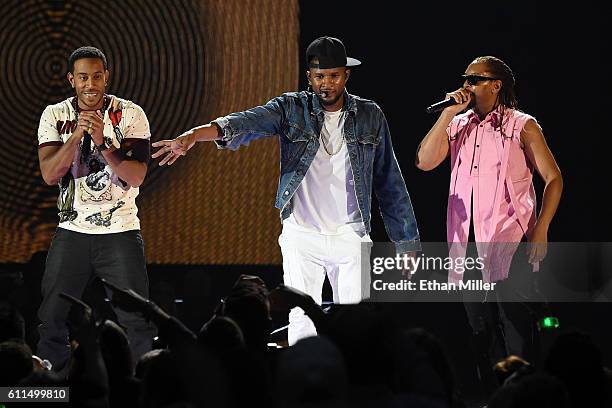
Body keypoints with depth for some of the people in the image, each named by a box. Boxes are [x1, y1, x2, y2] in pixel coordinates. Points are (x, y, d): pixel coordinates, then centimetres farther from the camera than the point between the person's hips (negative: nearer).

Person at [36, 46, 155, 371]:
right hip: (72, 232, 2)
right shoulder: (55, 115, 1)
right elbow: (50, 175, -10)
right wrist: (78, 134, -22)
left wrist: (103, 143, -26)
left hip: (120, 231, -2)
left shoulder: (130, 115, -4)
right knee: (52, 321, 2)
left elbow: (136, 176, -13)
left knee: (136, 324, -4)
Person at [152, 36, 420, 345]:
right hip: (301, 238, -1)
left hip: (351, 238, 1)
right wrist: (193, 136, -38)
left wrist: (407, 244, 6)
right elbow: (247, 122, -20)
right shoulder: (291, 109, -2)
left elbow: (389, 184, 9)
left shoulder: (369, 117, 4)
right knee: (302, 325, 0)